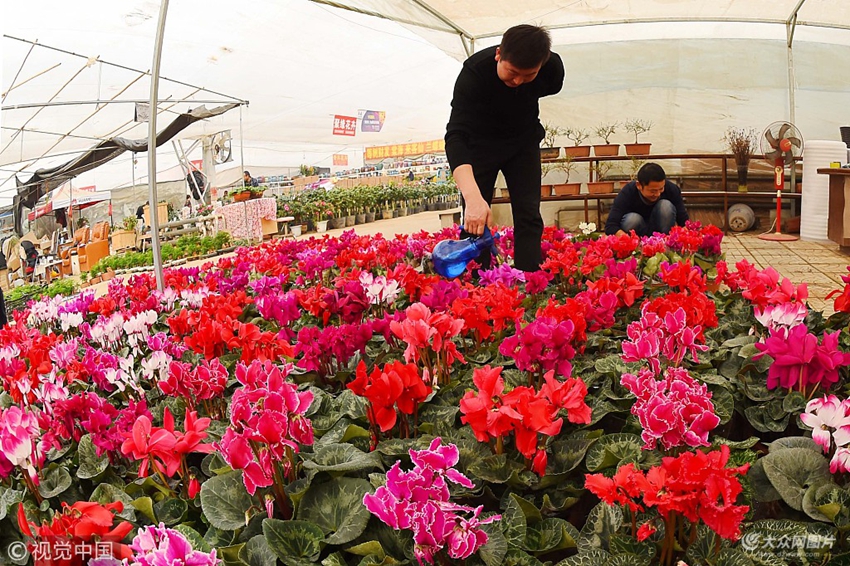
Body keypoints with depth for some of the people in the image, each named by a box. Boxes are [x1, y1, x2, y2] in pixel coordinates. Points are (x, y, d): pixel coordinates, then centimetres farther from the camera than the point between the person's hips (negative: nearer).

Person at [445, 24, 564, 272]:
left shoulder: (553, 67, -25)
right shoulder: (475, 71, -36)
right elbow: (455, 136, -45)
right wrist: (473, 196, -58)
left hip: (524, 140, 3)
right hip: (480, 142, -2)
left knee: (528, 215, -6)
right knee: (475, 220, -8)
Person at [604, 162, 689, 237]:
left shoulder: (672, 189, -20)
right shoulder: (627, 192, -26)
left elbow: (684, 222, -17)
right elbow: (610, 226, -33)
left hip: (662, 231, 2)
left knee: (666, 206, -26)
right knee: (633, 219, -34)